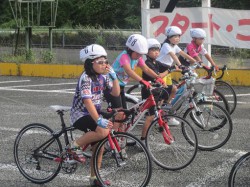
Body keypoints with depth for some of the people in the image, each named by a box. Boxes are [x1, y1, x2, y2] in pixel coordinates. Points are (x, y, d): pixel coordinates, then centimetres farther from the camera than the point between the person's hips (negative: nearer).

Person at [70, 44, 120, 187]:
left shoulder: (103, 77, 4)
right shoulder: (86, 78, -21)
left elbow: (116, 93, 1)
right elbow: (87, 101, -30)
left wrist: (113, 75, -11)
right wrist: (99, 120, -40)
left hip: (94, 114, 8)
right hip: (80, 114, -8)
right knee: (103, 131, -31)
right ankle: (76, 146, -12)